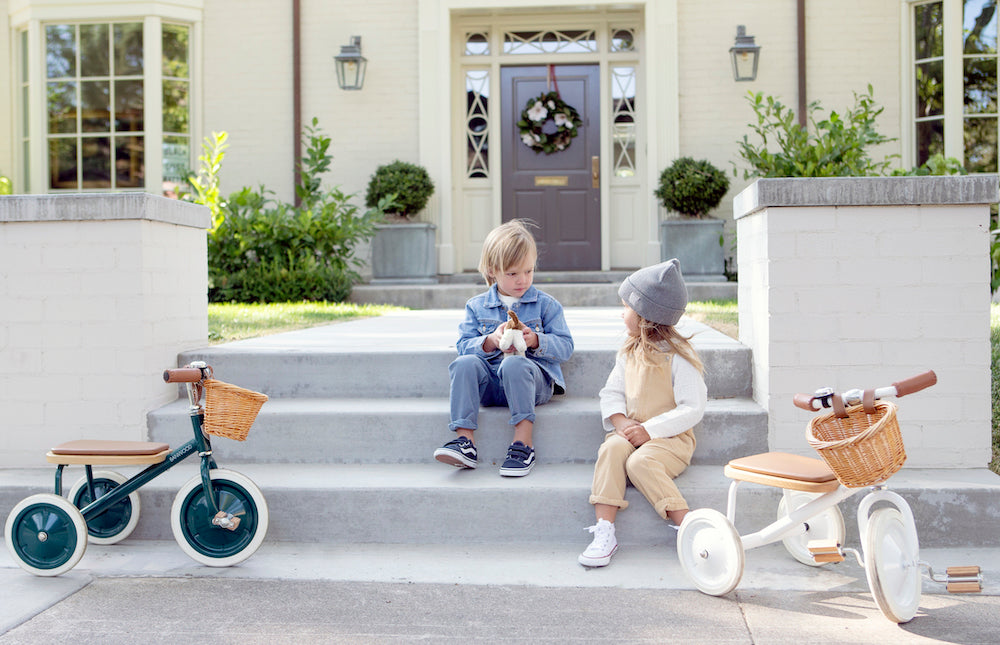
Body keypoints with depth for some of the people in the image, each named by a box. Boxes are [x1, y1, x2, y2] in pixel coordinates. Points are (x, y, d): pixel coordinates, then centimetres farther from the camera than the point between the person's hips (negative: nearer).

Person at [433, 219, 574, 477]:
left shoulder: (546, 304, 8)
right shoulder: (477, 306, 13)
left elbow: (565, 346, 2)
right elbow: (464, 345, 5)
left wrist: (535, 340, -16)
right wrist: (491, 342, -15)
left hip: (534, 380, -2)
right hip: (490, 384, 3)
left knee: (514, 364, -36)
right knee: (464, 363, -27)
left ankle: (523, 443, -35)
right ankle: (464, 441, -32)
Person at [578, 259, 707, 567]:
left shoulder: (679, 355, -7)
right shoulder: (629, 352, 14)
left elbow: (692, 409, -12)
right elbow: (612, 391, 13)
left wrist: (650, 430, -20)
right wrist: (621, 421, -8)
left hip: (670, 437, -5)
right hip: (631, 432, 5)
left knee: (639, 462, -34)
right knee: (611, 449, -28)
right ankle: (604, 532, -33)